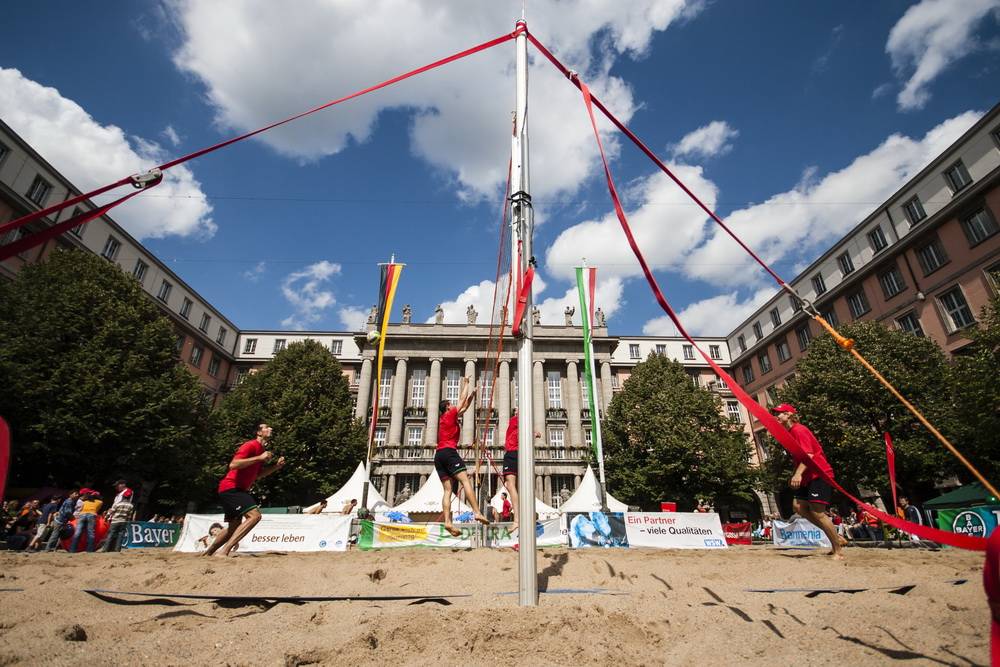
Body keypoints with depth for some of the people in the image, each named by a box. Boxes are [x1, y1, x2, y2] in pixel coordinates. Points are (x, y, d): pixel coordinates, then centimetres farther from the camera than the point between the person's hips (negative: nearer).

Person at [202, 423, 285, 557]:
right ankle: (225, 550, -22)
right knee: (254, 515, -24)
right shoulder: (251, 445, -15)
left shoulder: (261, 450, 14)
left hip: (236, 490, 11)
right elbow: (233, 465, -26)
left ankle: (208, 552, 36)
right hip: (231, 488, -11)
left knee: (234, 527, 20)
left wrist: (276, 466, 7)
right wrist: (259, 458, -27)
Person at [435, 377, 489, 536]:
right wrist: (465, 384, 26)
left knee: (448, 489, -2)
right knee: (465, 481, -15)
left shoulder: (444, 419, 25)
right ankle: (477, 512, -26)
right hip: (449, 452, -8)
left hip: (438, 455, 8)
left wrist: (472, 394, 34)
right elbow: (462, 400, 14)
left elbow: (465, 407, 33)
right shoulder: (450, 414, 5)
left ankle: (448, 522, -15)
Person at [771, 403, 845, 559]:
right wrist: (794, 476, 21)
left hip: (820, 475, -10)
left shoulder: (798, 430, -13)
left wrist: (798, 474, -34)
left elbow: (808, 455, -24)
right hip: (808, 477, 10)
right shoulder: (790, 433, 15)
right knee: (799, 507, 0)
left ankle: (838, 550, 2)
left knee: (817, 512, -10)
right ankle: (837, 538, 11)